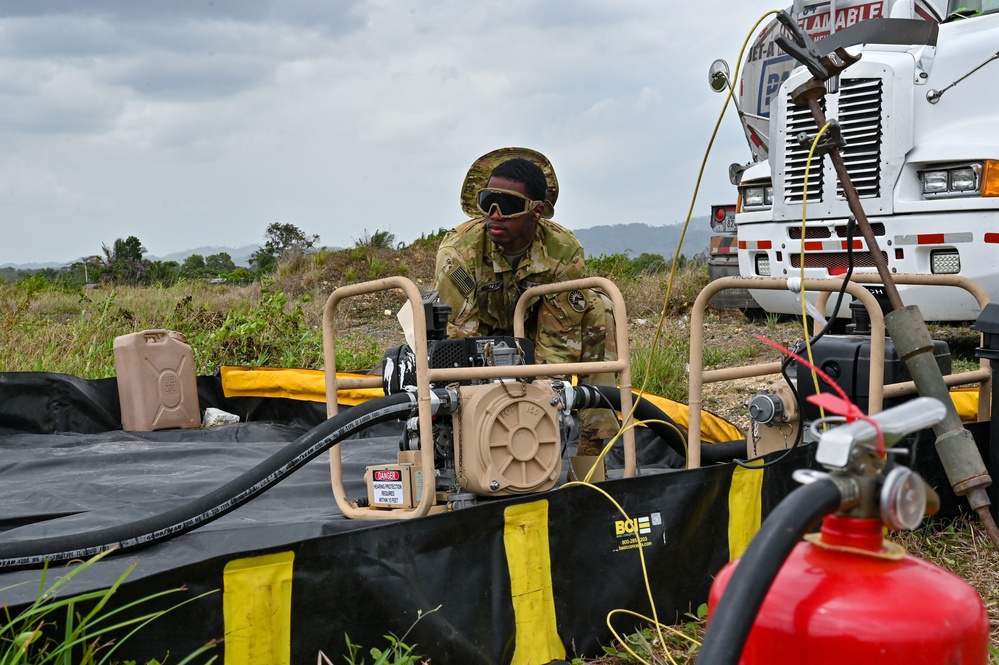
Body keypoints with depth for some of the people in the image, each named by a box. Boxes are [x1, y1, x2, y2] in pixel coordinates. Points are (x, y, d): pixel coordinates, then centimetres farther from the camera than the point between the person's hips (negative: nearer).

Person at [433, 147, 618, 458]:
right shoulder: (458, 251, -32)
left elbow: (559, 340, -24)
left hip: (533, 330, 1)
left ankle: (591, 445, -21)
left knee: (597, 311, -24)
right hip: (480, 336, -1)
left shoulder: (564, 251, -26)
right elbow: (459, 341, -33)